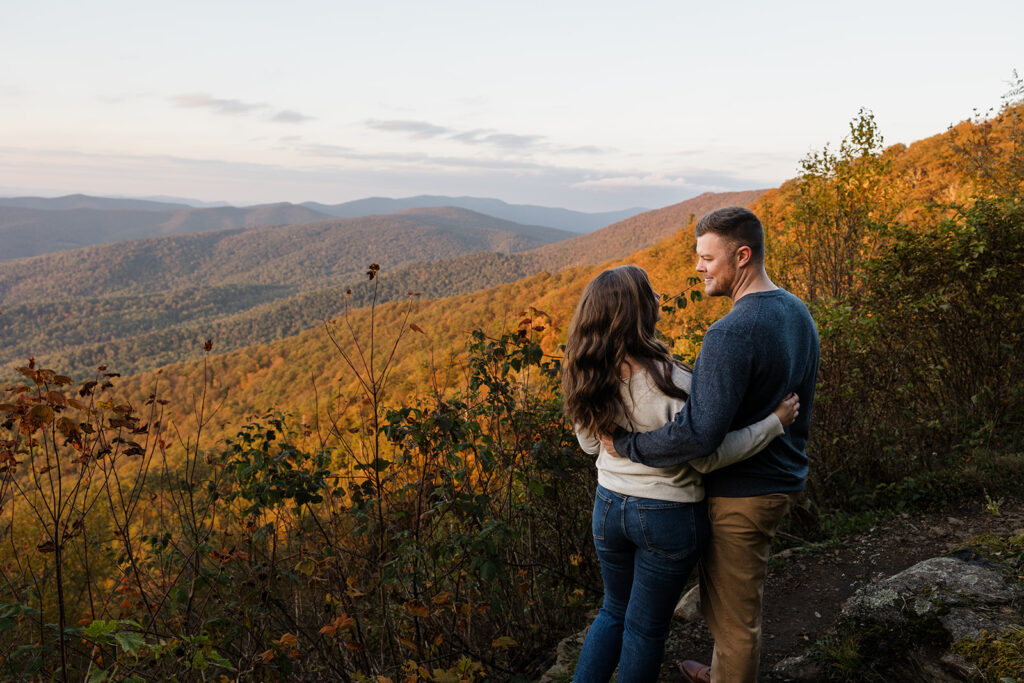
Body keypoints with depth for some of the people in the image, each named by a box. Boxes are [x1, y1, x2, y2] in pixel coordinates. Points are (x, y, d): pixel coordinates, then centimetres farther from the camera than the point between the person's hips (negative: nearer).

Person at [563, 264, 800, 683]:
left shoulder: (590, 380, -9)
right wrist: (774, 423, -12)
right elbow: (708, 457, -20)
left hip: (609, 506, 5)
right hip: (668, 517, -5)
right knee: (646, 627, 16)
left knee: (614, 610, 26)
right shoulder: (670, 383, -27)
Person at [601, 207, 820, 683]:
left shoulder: (731, 333, -28)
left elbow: (700, 432, -33)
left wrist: (625, 444, -22)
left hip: (742, 494, -10)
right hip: (782, 479, 10)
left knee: (732, 612, 9)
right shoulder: (798, 313, 4)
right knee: (731, 596, 28)